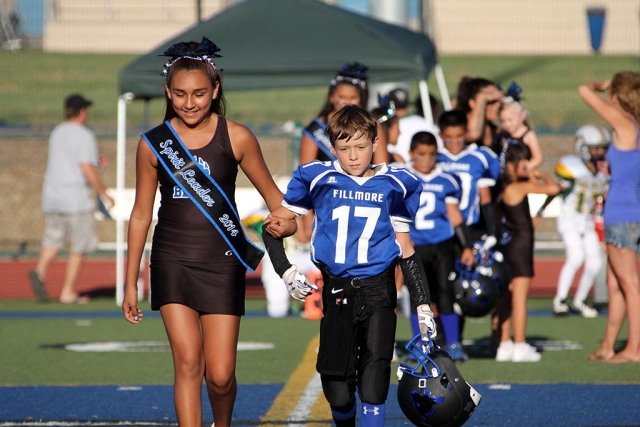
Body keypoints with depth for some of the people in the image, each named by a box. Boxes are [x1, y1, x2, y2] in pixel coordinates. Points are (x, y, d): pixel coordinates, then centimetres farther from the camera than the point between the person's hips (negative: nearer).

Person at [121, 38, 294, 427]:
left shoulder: (236, 138, -4)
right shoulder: (154, 144, 0)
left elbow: (271, 194, 8)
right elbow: (141, 214, 8)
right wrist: (131, 284, 11)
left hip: (223, 263, -1)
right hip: (172, 261, 1)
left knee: (220, 375, -1)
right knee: (187, 362, -12)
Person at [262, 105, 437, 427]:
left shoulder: (394, 185, 6)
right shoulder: (318, 180, 3)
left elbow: (405, 250, 14)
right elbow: (273, 227, 10)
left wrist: (423, 305, 11)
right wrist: (287, 273, -1)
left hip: (378, 291, 0)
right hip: (337, 292, 0)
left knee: (375, 374, -19)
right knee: (338, 391, 1)